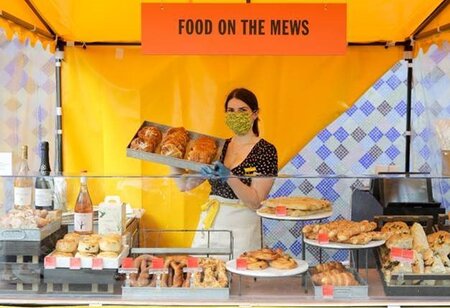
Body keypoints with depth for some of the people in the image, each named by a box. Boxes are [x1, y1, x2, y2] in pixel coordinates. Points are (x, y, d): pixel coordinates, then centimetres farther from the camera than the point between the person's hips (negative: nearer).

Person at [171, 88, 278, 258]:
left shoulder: (265, 150, -6)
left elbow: (255, 202, -14)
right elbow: (185, 184, 6)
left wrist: (228, 176, -27)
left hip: (241, 230, -4)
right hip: (208, 224, 4)